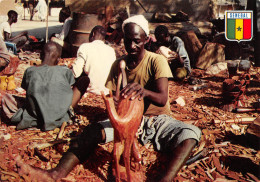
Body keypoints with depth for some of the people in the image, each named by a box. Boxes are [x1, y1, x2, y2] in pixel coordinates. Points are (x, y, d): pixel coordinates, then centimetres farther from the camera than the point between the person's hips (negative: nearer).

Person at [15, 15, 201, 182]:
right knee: (93, 130, -22)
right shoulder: (118, 65, 4)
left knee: (191, 133, -34)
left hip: (157, 118, -3)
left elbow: (162, 99, -22)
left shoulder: (156, 61, -10)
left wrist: (144, 91, -44)